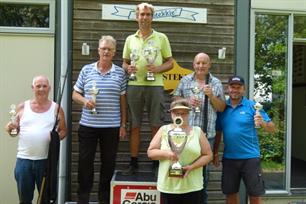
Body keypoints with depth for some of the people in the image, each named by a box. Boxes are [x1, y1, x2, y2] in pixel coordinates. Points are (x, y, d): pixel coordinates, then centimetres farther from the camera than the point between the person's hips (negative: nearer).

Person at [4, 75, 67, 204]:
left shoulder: (56, 108, 2)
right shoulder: (22, 107, 6)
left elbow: (63, 130, 7)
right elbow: (15, 130, 12)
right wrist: (11, 128, -9)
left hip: (46, 159, -1)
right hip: (24, 159, 2)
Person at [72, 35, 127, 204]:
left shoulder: (120, 73, 3)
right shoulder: (86, 70, 3)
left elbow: (122, 100, 6)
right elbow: (75, 94, 7)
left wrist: (123, 124, 3)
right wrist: (84, 101, -15)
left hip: (112, 127, 0)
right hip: (88, 125, 0)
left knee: (108, 163, 10)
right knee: (85, 162, 7)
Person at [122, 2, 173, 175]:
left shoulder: (161, 38, 7)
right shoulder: (130, 39, 13)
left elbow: (170, 62, 7)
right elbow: (125, 62, 17)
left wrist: (158, 68, -12)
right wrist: (128, 68, -6)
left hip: (155, 85, -2)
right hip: (134, 85, 2)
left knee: (156, 125, 2)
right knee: (134, 126, 6)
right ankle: (134, 163, 16)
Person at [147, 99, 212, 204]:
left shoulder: (197, 131, 2)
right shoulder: (163, 130, 3)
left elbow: (208, 155, 2)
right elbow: (150, 152, 3)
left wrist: (192, 167, -13)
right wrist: (165, 153, -16)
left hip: (192, 187, 0)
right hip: (168, 187, 1)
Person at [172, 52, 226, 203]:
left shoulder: (216, 83, 6)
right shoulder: (185, 80, 8)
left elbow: (221, 108, 5)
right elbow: (175, 99, 9)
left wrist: (211, 95, -11)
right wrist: (187, 101, -10)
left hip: (207, 133, 0)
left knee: (203, 166, 11)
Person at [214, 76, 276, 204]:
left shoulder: (252, 106, -5)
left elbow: (272, 129, -9)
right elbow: (218, 132, 11)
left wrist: (262, 122, -29)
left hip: (250, 158, -3)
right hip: (228, 158, 3)